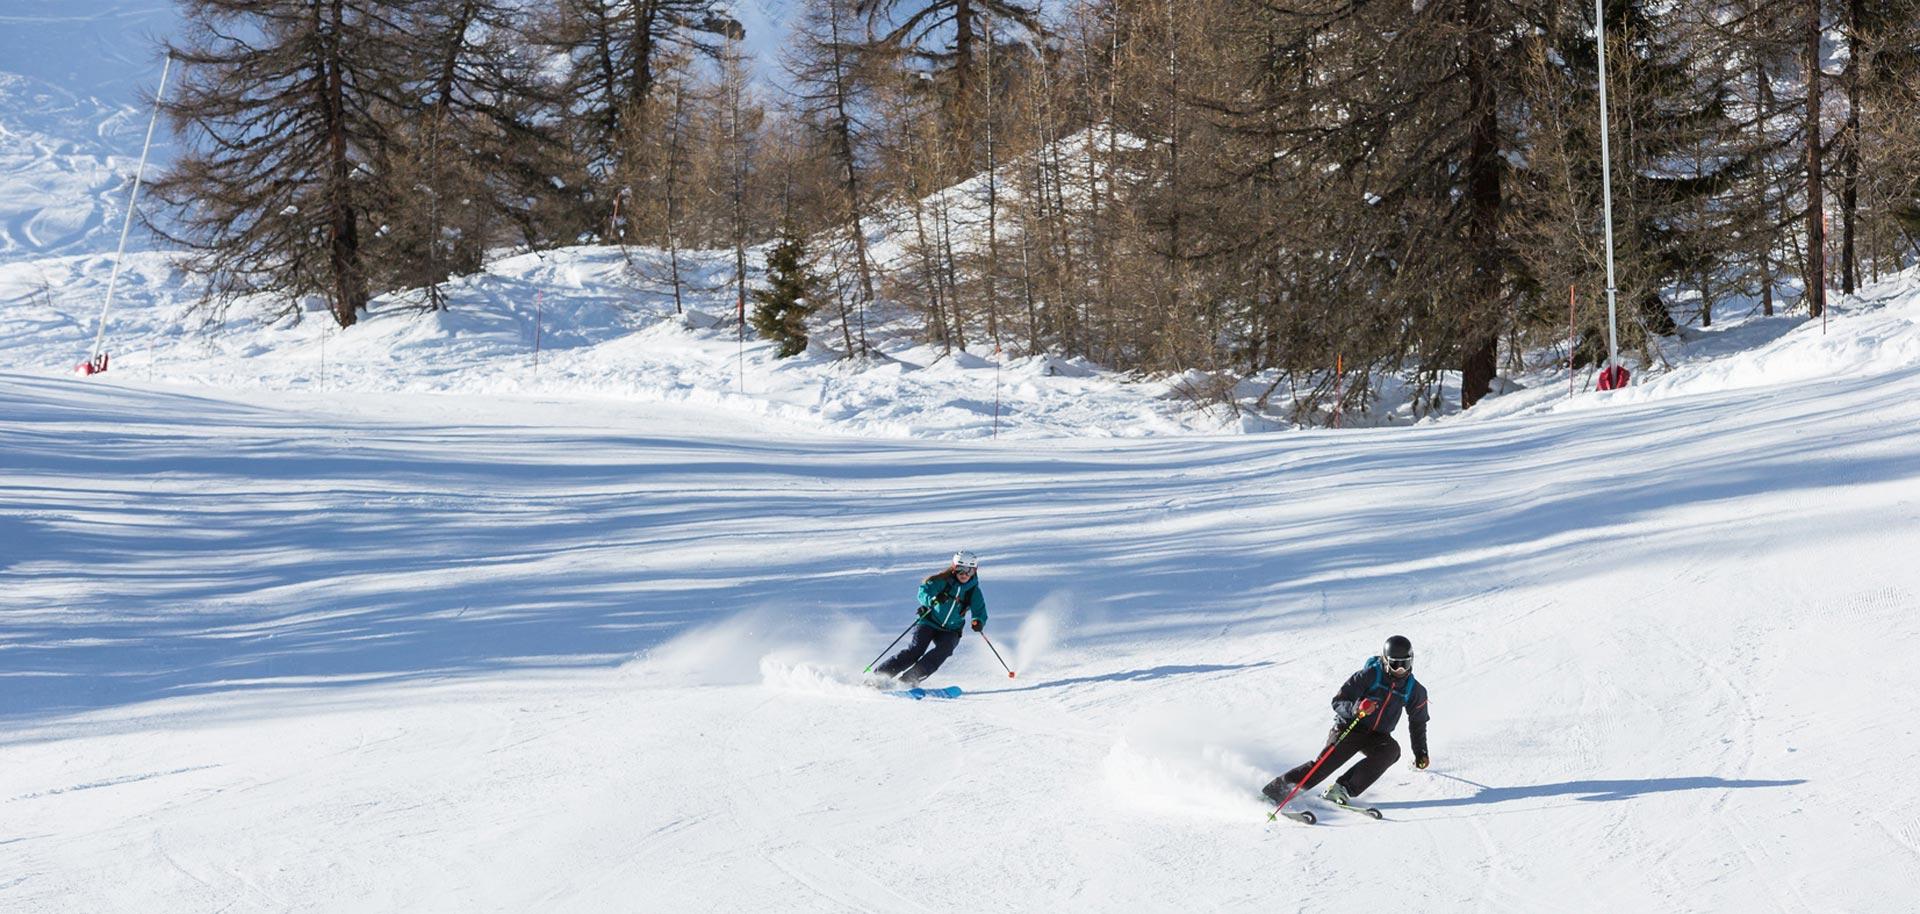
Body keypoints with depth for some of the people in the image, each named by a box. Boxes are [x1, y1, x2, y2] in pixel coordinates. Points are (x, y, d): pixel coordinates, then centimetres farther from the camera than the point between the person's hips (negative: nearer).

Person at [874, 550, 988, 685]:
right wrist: (933, 599, -37)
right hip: (929, 622, -2)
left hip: (950, 630, 2)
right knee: (915, 649, -21)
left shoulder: (974, 591, -3)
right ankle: (878, 675, -16)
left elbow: (980, 611, -4)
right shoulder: (943, 581, -10)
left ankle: (909, 679, -29)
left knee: (944, 649, -28)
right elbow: (923, 591, -15)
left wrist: (978, 622, -28)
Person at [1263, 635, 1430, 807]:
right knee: (1327, 762, -22)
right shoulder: (1369, 675, -15)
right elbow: (1338, 702, -17)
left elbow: (1418, 723, 14)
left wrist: (1421, 753, 10)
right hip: (1349, 728, -4)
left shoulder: (1414, 690, -2)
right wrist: (1355, 708, -37)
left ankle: (1342, 788, -26)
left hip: (1377, 736, 4)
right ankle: (1281, 786, -11)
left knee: (1391, 750, -29)